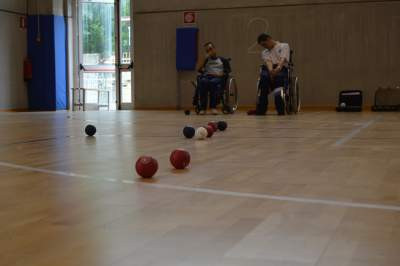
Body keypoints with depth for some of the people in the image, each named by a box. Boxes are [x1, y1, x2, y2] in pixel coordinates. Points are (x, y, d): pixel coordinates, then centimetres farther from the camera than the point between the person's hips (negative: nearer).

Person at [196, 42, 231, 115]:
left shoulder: (222, 60, 24)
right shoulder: (206, 60, 28)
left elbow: (228, 70, 12)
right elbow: (199, 69, 11)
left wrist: (221, 74, -8)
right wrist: (205, 58, 5)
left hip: (218, 78, -1)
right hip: (206, 76, 2)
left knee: (213, 82, -40)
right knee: (203, 82, -37)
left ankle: (213, 107, -44)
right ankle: (203, 107, -40)